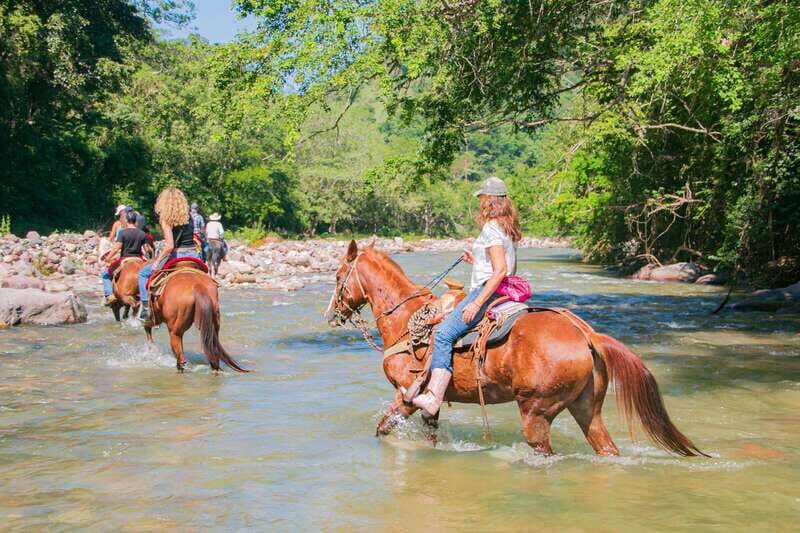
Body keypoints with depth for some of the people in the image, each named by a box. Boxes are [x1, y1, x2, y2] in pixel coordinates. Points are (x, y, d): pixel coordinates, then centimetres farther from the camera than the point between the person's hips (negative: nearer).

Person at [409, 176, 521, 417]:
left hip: (487, 291, -11)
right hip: (498, 292, 11)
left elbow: (501, 270, -23)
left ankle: (433, 397, -34)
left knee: (443, 334, -22)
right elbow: (505, 267, 22)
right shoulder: (508, 229, 16)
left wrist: (477, 303, -25)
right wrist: (477, 261, 25)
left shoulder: (491, 228, -14)